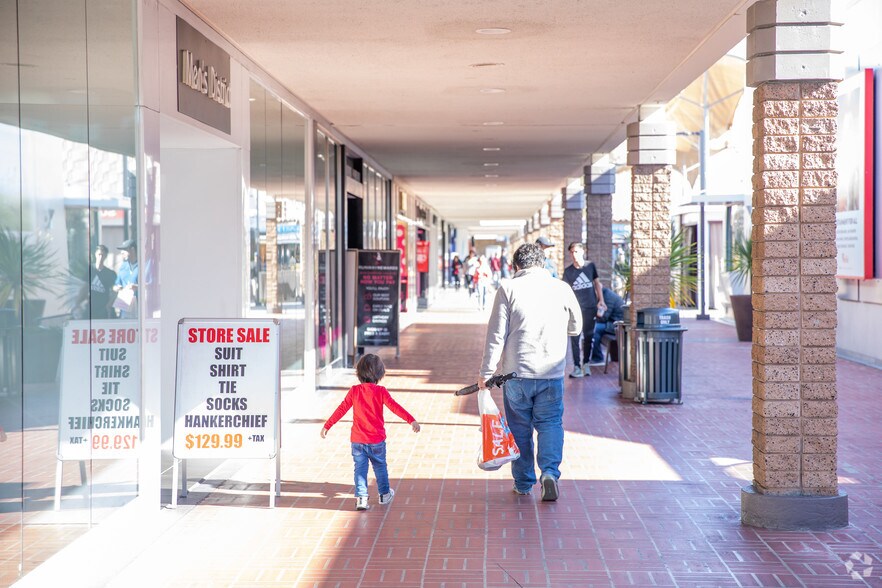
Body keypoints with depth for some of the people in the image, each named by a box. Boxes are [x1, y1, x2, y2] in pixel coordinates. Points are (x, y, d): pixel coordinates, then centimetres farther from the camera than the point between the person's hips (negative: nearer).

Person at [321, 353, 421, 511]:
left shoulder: (354, 391, -3)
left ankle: (361, 497, -6)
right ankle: (384, 495, 30)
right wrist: (411, 420, -16)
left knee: (360, 468, 5)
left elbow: (342, 409, -2)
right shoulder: (380, 391, -8)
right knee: (380, 467, 17)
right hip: (377, 439, -1)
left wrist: (327, 426, 5)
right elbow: (394, 407, -14)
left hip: (357, 439, 1)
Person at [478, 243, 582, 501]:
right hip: (552, 373, 1)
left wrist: (486, 371, -1)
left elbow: (496, 334, -7)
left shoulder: (508, 289, -5)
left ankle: (523, 483, 18)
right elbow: (576, 327, 15)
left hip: (516, 373, -1)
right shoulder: (562, 289, 1)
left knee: (519, 427, 12)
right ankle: (550, 472, -9)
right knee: (550, 424, 11)